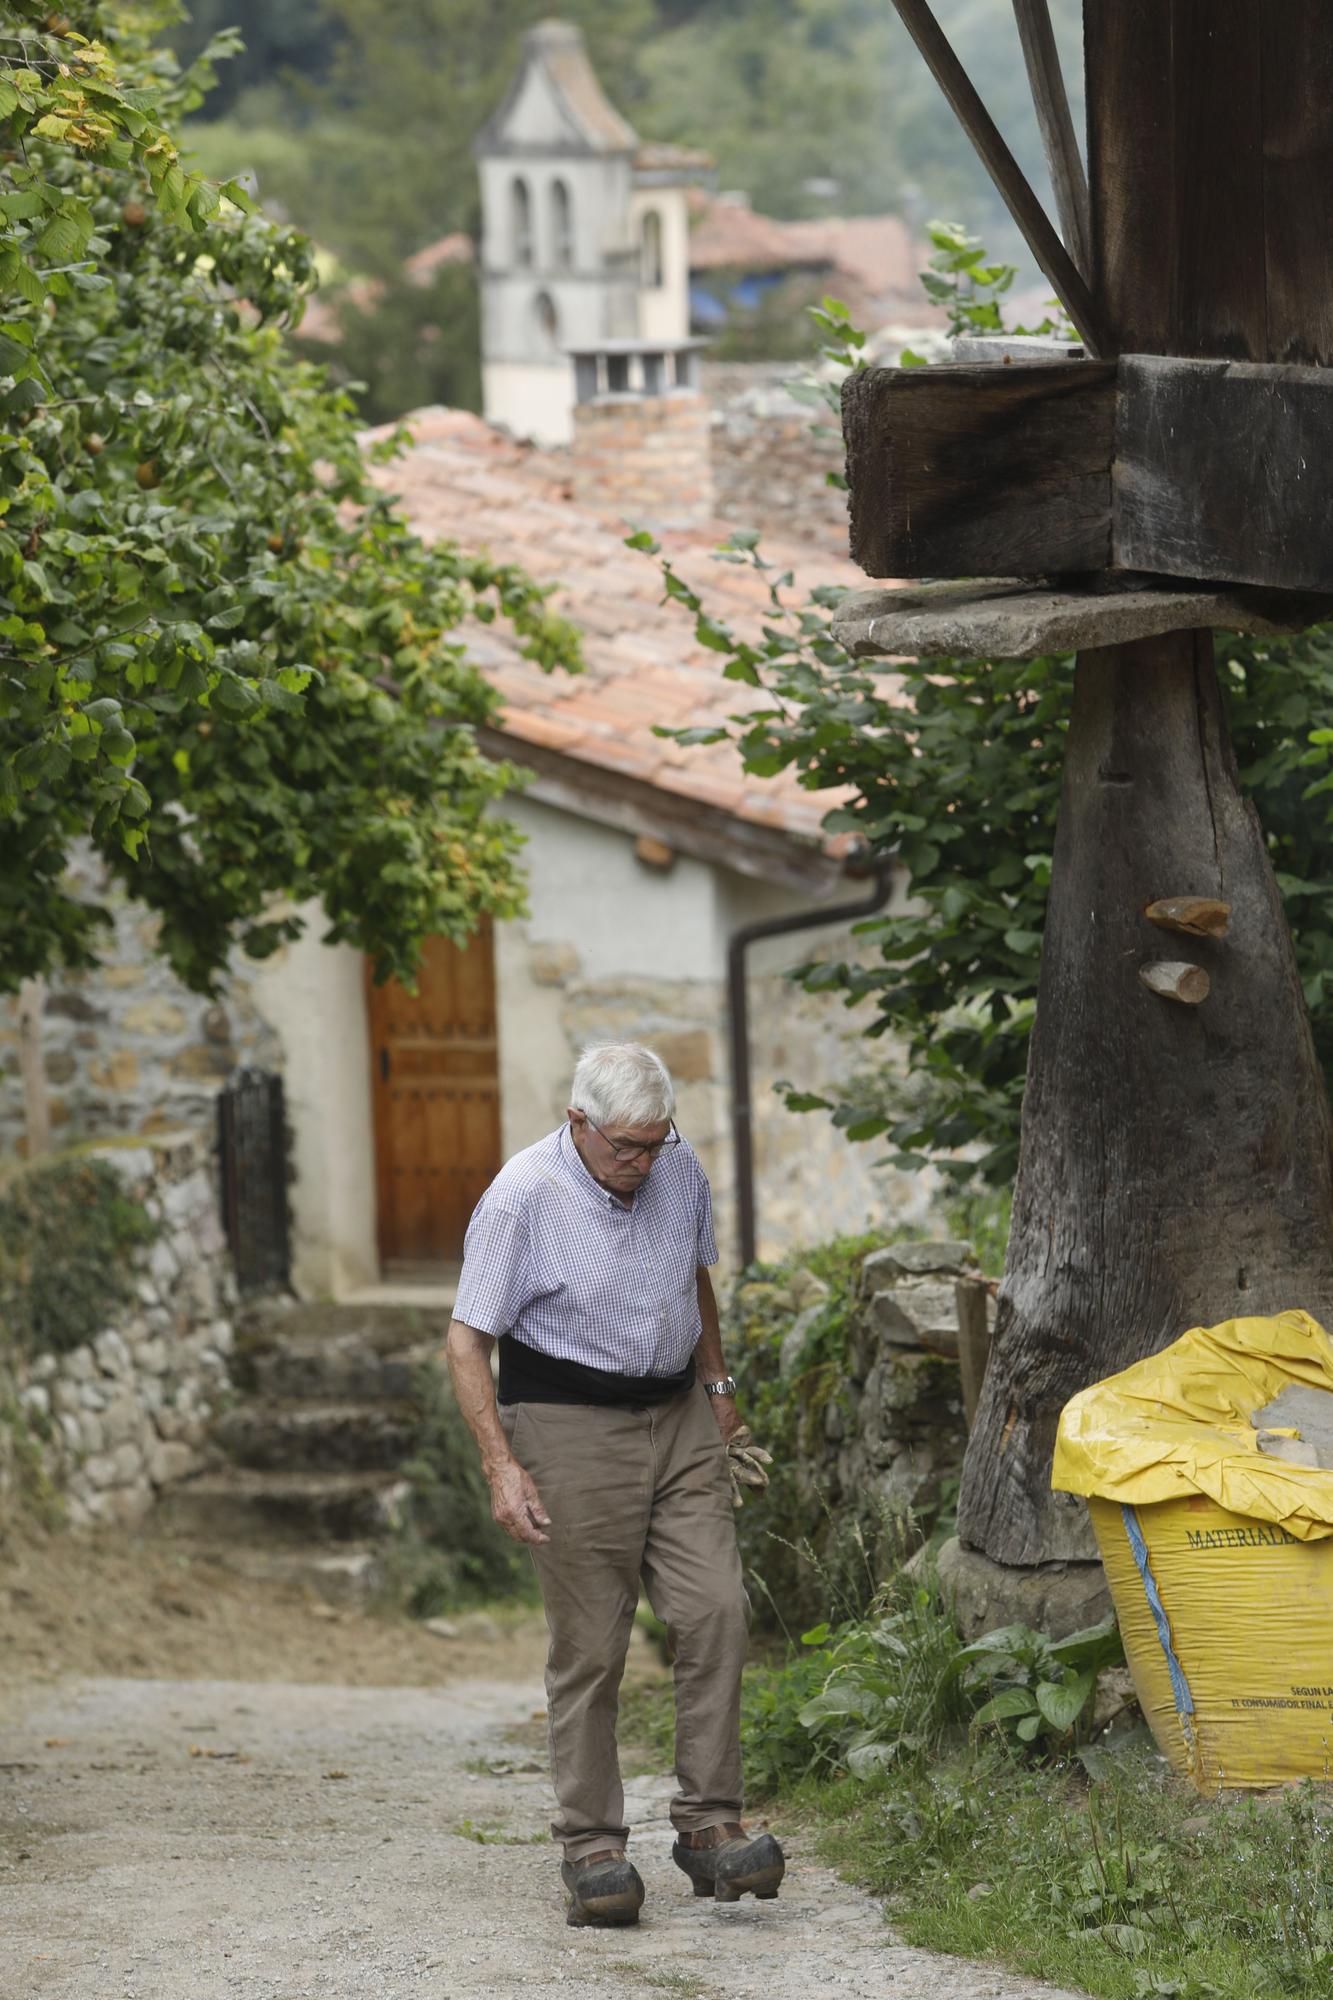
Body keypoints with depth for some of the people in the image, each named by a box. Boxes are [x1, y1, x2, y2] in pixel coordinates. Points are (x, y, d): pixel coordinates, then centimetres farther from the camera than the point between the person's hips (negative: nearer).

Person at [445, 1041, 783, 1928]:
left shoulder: (680, 1170, 2)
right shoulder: (522, 1200, -15)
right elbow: (468, 1341, -12)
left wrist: (718, 1387, 25)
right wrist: (503, 1466, -19)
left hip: (678, 1419, 5)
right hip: (569, 1427, -5)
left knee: (716, 1611, -7)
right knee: (590, 1647, -4)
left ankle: (709, 1822, -2)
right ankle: (592, 1848, 3)